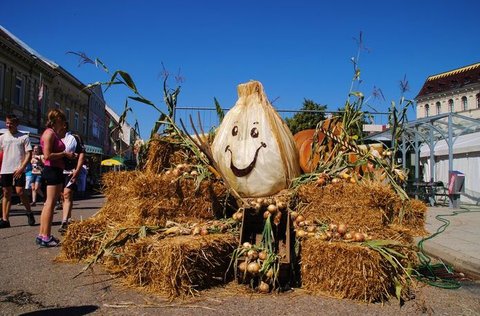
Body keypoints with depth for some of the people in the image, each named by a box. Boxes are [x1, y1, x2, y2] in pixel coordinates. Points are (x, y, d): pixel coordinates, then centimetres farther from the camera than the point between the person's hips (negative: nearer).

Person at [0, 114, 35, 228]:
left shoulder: (24, 137, 1)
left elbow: (29, 154, -3)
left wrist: (22, 167, -14)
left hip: (18, 170, -4)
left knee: (20, 192, -11)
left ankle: (29, 213, 10)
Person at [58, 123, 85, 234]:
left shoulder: (75, 138, 1)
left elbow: (82, 154, -5)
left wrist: (77, 170, -14)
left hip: (71, 171, -6)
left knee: (67, 194, -16)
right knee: (63, 196, 13)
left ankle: (64, 223, -22)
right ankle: (68, 218, 27)